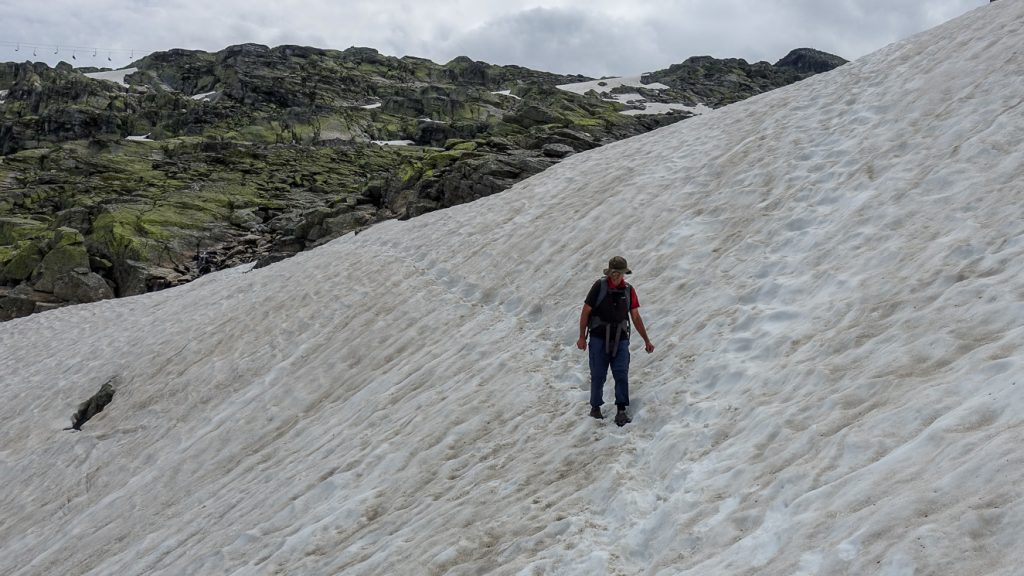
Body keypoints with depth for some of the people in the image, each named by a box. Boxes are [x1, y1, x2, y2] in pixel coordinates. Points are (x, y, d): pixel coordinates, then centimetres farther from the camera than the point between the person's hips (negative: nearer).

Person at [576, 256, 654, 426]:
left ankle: (621, 411, -7)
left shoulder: (628, 290, 6)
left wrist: (646, 341, 11)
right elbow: (585, 312, -1)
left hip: (620, 340, 2)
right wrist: (582, 337, -2)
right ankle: (595, 407, 21)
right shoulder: (599, 286, -4)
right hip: (599, 338, -2)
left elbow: (636, 317, 12)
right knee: (598, 376, 3)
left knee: (622, 374, -8)